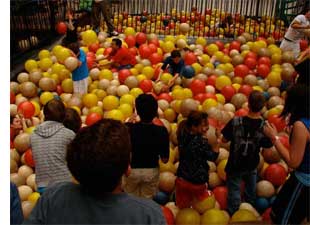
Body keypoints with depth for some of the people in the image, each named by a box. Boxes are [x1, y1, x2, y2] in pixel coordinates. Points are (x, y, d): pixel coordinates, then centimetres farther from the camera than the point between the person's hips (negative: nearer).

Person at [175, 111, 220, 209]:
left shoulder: (183, 136, -5)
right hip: (197, 181, -5)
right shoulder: (200, 141, -26)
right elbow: (213, 157, -17)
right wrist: (218, 141, -14)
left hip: (182, 179, 5)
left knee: (182, 208, 19)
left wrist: (203, 137, -1)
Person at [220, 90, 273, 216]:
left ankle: (232, 215, 34)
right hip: (252, 165, 3)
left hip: (235, 165, -2)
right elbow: (267, 148, -9)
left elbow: (224, 140, -13)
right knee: (251, 191, 30)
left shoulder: (235, 122, -26)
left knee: (234, 191, 18)